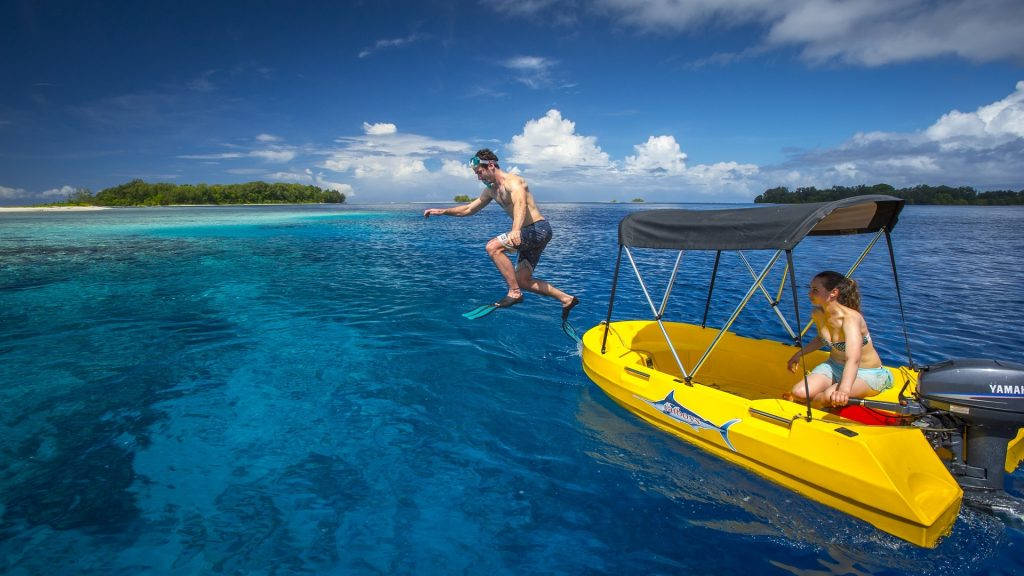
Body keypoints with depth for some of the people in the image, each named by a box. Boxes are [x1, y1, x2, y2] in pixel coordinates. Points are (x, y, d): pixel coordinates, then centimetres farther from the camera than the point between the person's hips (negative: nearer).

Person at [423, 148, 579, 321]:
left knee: (493, 247, -22)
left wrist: (516, 230, -55)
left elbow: (520, 203, -37)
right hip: (530, 234, 10)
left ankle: (514, 293, -19)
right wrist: (441, 211, 16)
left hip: (539, 229, -10)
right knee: (523, 281, 8)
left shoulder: (513, 181, -14)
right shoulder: (491, 190, 15)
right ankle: (566, 299, 15)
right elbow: (469, 209, 25)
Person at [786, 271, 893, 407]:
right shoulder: (818, 314, -6)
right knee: (799, 392, -20)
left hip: (866, 373, -5)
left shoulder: (850, 318, -29)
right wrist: (799, 354, 14)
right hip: (834, 366, 6)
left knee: (830, 397, -33)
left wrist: (844, 390, -61)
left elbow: (853, 360, -46)